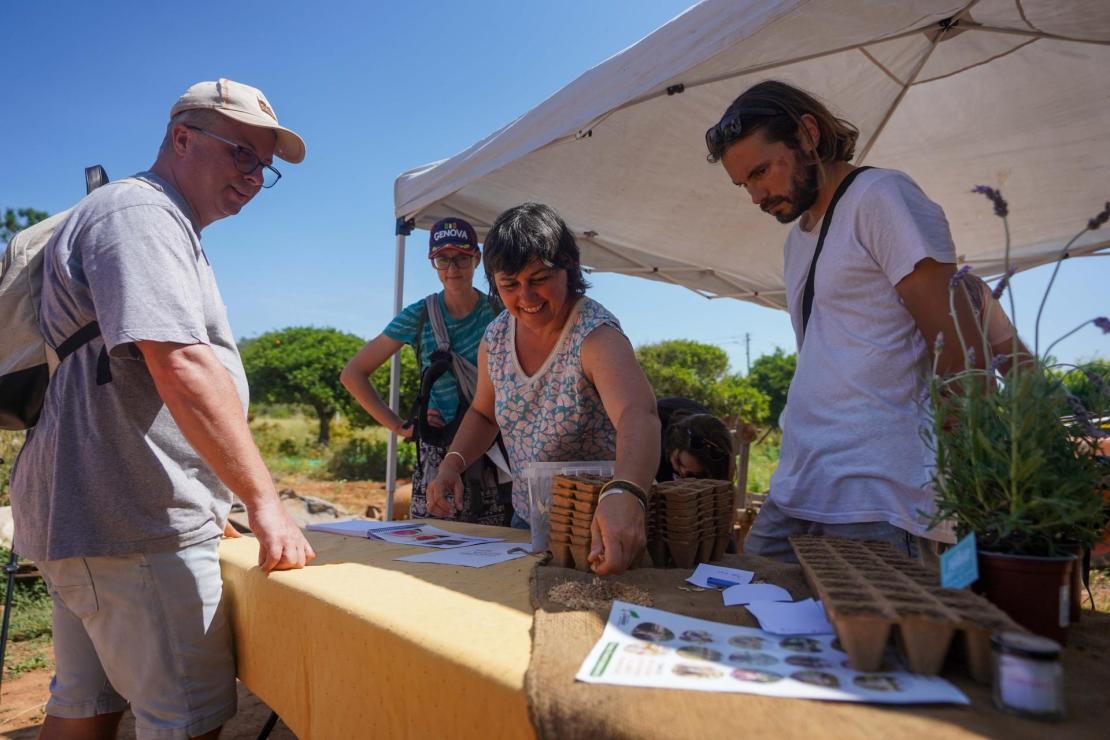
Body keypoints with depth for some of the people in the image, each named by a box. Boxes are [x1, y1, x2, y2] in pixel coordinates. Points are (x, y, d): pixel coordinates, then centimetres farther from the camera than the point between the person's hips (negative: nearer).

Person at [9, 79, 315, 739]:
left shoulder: (163, 226, 22)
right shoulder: (140, 213, -12)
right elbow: (183, 368, -26)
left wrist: (208, 504, 24)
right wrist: (265, 502, -24)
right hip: (137, 529, -11)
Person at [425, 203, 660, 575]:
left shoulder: (596, 335, -27)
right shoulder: (496, 337, -6)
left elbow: (638, 415, -46)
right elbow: (483, 413, 11)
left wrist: (624, 495, -65)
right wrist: (452, 463, -7)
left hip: (597, 531, -6)